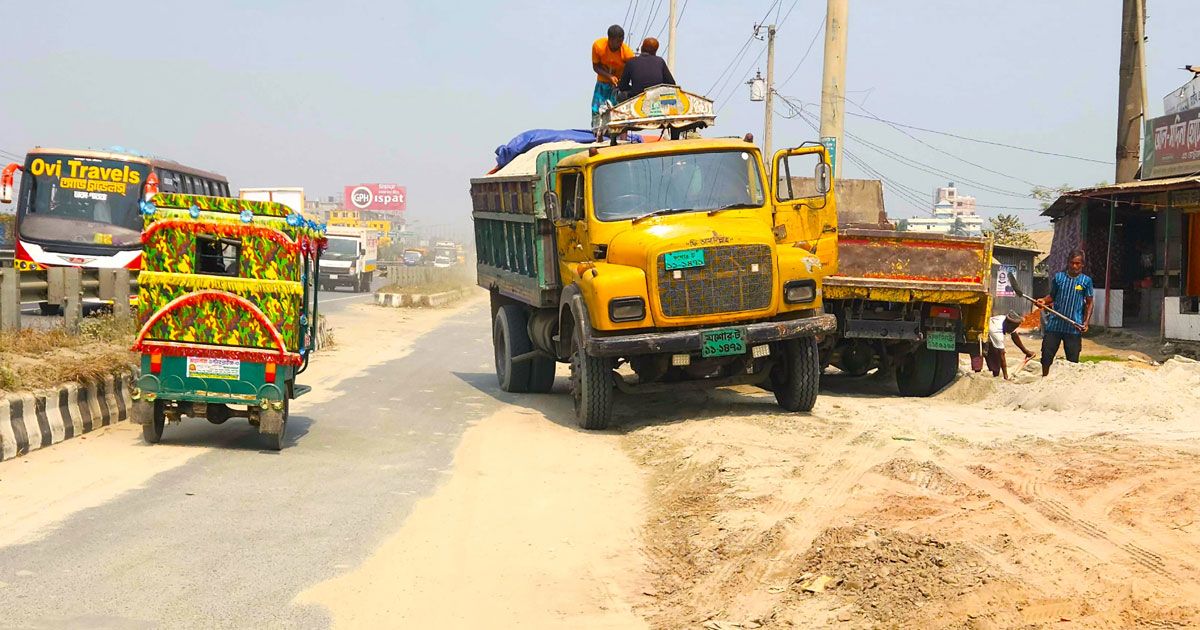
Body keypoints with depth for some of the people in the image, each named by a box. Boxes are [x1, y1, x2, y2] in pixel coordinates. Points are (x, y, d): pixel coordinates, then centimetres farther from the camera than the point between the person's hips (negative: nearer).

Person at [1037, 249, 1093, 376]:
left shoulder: (1086, 281, 1)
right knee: (1046, 356, 3)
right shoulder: (1058, 277, 5)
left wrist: (1086, 322, -6)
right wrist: (1044, 301, -7)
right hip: (1054, 324, 2)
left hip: (1074, 327, -1)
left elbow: (1089, 303, 5)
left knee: (1073, 360, 4)